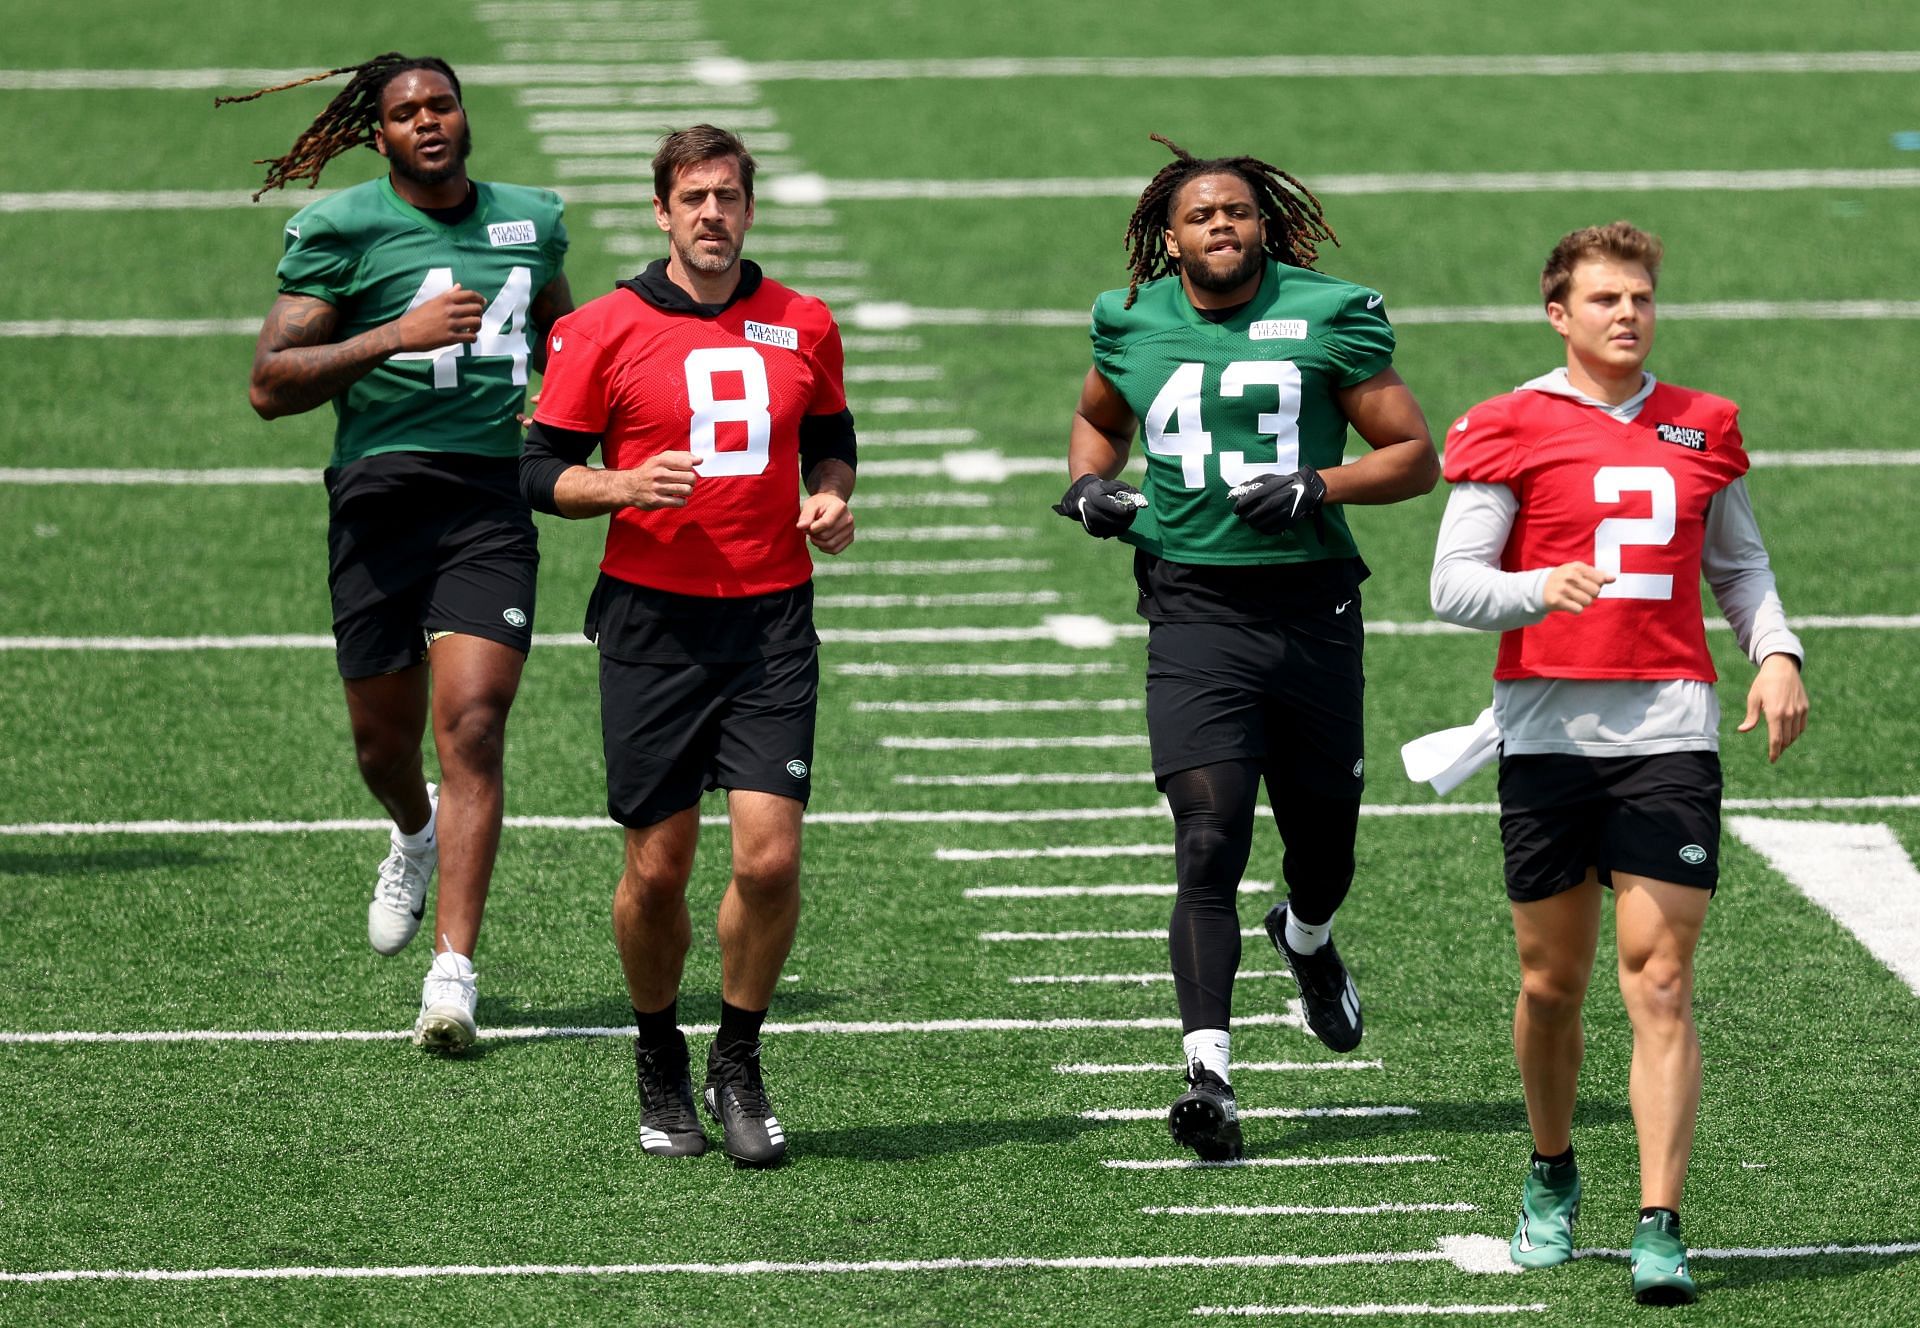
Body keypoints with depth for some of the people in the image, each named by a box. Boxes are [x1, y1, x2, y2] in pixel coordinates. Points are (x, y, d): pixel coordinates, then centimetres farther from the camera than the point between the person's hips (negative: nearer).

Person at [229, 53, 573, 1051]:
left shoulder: (529, 221, 13)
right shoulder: (341, 229, -1)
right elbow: (270, 385, -7)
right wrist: (396, 336, -17)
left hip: (495, 494, 1)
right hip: (380, 497, -1)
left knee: (471, 726, -13)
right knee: (383, 738, 8)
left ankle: (453, 971, -16)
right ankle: (415, 836, 46)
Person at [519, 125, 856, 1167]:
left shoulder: (803, 327, 8)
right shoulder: (603, 330, -1)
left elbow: (830, 442, 23)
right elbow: (542, 471, 2)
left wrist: (829, 498, 1)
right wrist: (626, 486, -17)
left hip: (772, 619, 2)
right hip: (652, 621, -2)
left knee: (769, 858, -10)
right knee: (657, 868, 2)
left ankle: (737, 1065, 10)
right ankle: (659, 1063, 25)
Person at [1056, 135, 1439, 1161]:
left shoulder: (1326, 319, -1)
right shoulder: (1135, 326, 7)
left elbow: (1416, 456, 2)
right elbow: (1097, 418, 29)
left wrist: (1321, 486, -15)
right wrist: (1089, 484, 7)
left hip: (1310, 605, 0)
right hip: (1195, 613, 0)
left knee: (1323, 836, 15)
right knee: (1208, 844, -14)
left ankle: (1307, 941, 52)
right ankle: (1209, 1077, -17)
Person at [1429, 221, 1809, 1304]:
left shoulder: (1703, 428, 12)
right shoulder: (1512, 429, 2)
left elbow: (1739, 563, 25)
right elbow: (1453, 583, -3)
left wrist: (1778, 653, 7)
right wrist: (1541, 590, -23)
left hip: (1669, 729, 1)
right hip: (1550, 728, -1)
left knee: (1660, 980, -9)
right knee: (1552, 983, 8)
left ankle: (1661, 1228, -13)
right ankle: (1552, 1178, 32)